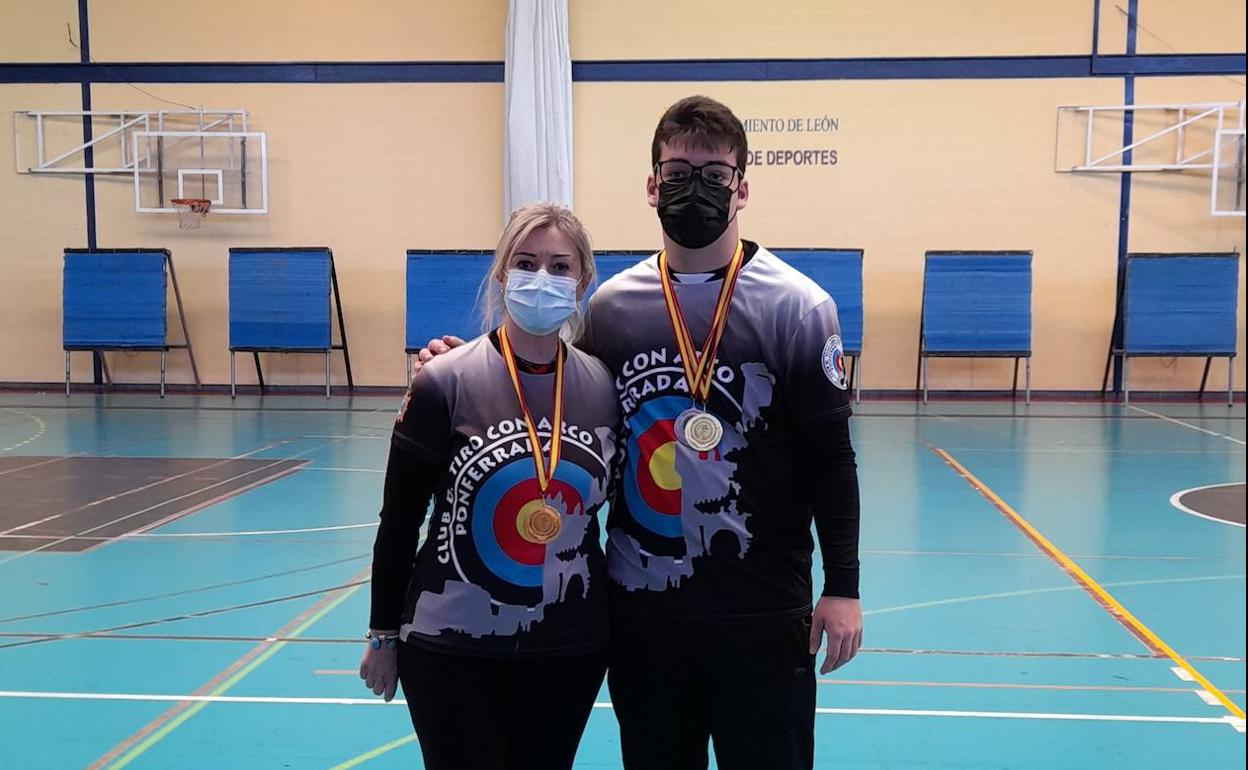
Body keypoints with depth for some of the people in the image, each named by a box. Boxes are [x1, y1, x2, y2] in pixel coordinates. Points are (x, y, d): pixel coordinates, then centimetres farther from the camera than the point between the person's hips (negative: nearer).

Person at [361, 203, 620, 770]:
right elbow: (399, 521, -5)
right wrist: (383, 634, 0)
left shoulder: (605, 386, -4)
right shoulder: (446, 382, -12)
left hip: (572, 649, 3)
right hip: (452, 646, -3)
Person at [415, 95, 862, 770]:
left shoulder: (796, 305, -5)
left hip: (762, 614, -3)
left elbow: (829, 456, -5)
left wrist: (842, 587, -8)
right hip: (640, 610, 3)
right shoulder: (612, 304, 4)